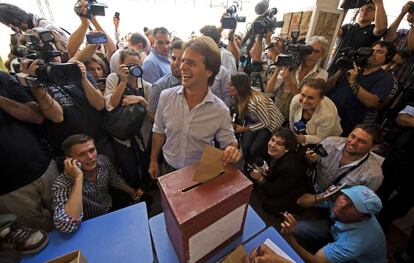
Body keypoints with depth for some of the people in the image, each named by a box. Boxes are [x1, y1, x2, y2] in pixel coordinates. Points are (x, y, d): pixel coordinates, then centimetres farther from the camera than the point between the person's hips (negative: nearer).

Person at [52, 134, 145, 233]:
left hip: (111, 209, 6)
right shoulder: (62, 183, -28)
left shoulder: (102, 160, -15)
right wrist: (78, 178, -42)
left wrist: (133, 192, 3)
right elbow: (67, 226, -43)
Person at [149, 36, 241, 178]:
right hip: (169, 168, 3)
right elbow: (159, 131, -2)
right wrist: (153, 161, 5)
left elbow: (229, 142, -10)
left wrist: (232, 150, -34)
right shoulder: (166, 96, -16)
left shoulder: (221, 111, -23)